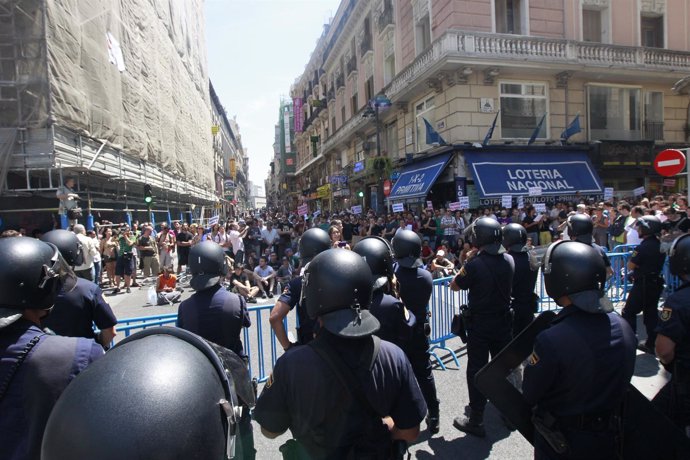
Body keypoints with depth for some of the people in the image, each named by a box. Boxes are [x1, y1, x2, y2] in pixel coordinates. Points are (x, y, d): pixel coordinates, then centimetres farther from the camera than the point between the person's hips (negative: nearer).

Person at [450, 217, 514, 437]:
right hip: (504, 323, 5)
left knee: (476, 372, 6)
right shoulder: (509, 261, -5)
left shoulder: (474, 265, -21)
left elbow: (454, 286, -7)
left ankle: (476, 421, 16)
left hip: (479, 326, -5)